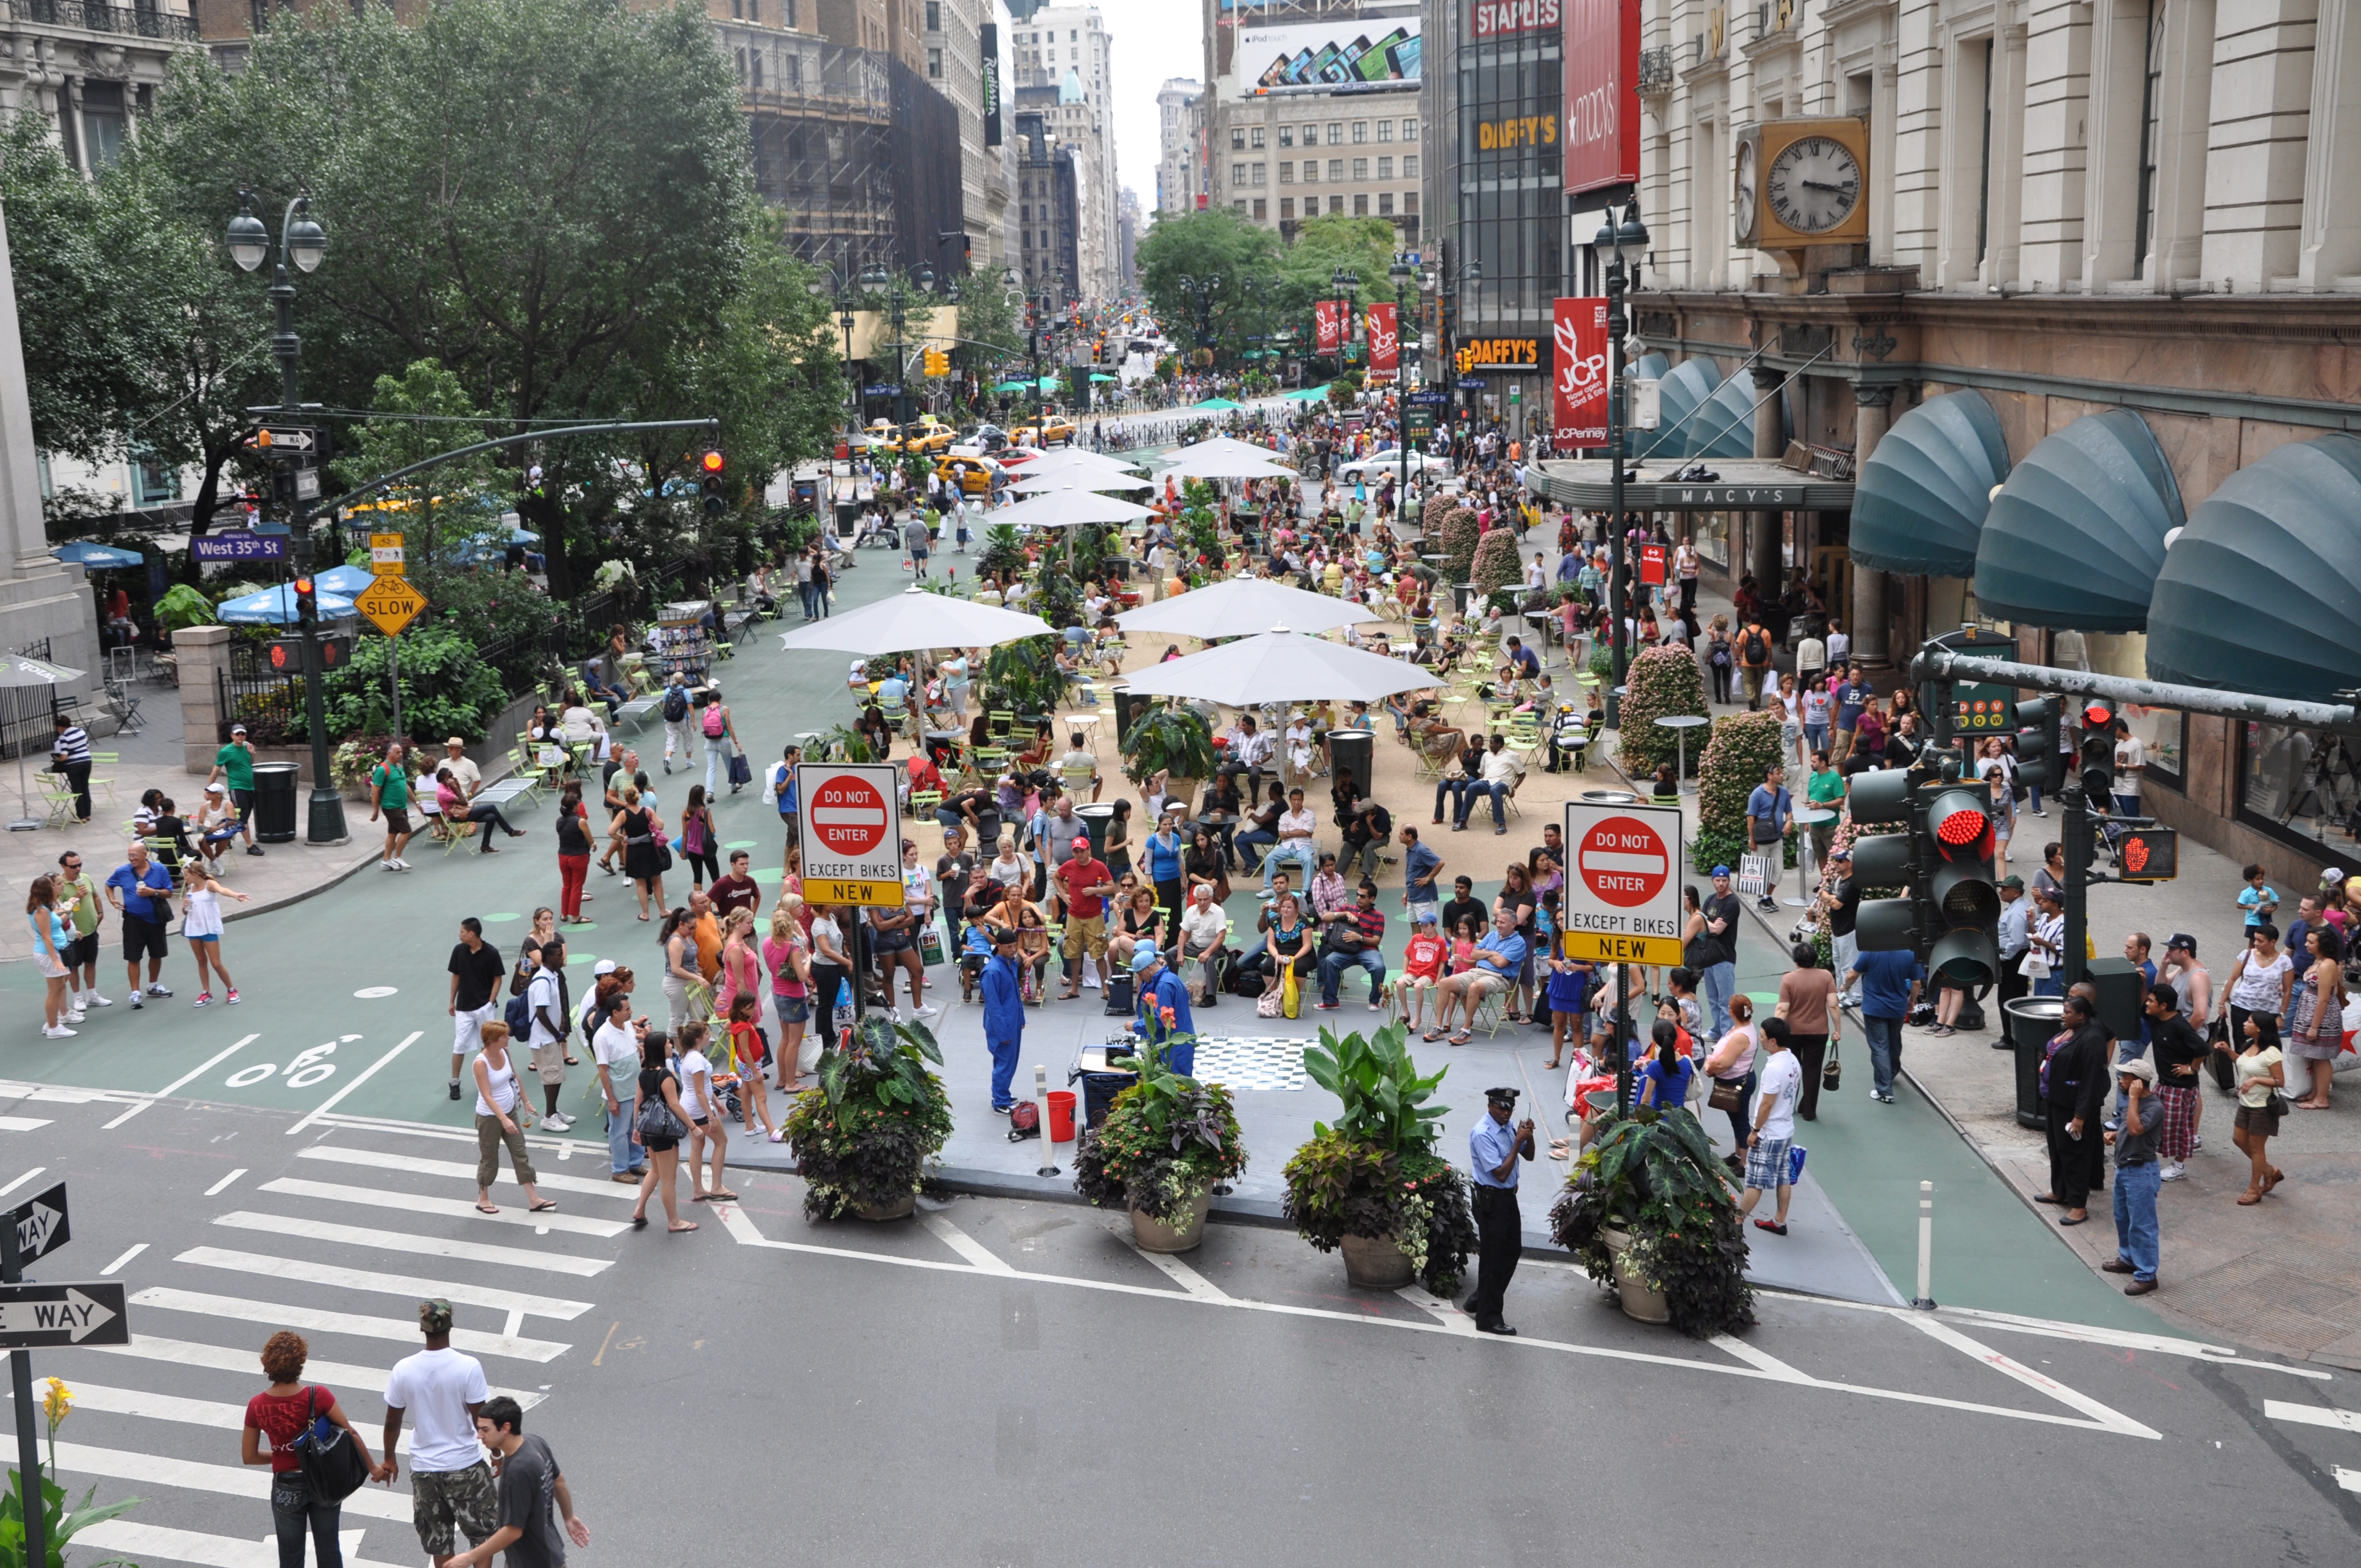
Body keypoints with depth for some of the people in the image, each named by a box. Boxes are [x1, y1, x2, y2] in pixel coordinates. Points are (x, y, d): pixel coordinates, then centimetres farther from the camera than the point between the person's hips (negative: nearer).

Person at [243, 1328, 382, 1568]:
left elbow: (249, 1457, -3)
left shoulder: (257, 1406, -14)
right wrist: (372, 1467, -2)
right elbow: (351, 1434, -13)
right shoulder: (318, 1396, -20)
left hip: (286, 1489, 0)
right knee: (329, 1548, 18)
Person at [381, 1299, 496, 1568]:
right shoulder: (468, 1367, -19)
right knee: (483, 1530, 16)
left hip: (424, 1468, 3)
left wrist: (390, 1459, 17)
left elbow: (392, 1422, 1)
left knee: (439, 1541, 17)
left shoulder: (403, 1370, -10)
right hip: (465, 1465, -3)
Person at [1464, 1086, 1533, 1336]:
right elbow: (1501, 1174, -25)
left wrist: (1528, 1135, -7)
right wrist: (1518, 1141, -25)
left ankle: (1480, 1301, 34)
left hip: (1508, 1197, 9)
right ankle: (1488, 1318, 13)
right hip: (1491, 1200, -9)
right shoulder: (1482, 1134, -22)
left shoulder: (1507, 1127, 5)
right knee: (1493, 1258, 0)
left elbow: (1529, 1156, 13)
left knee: (1513, 1250, 19)